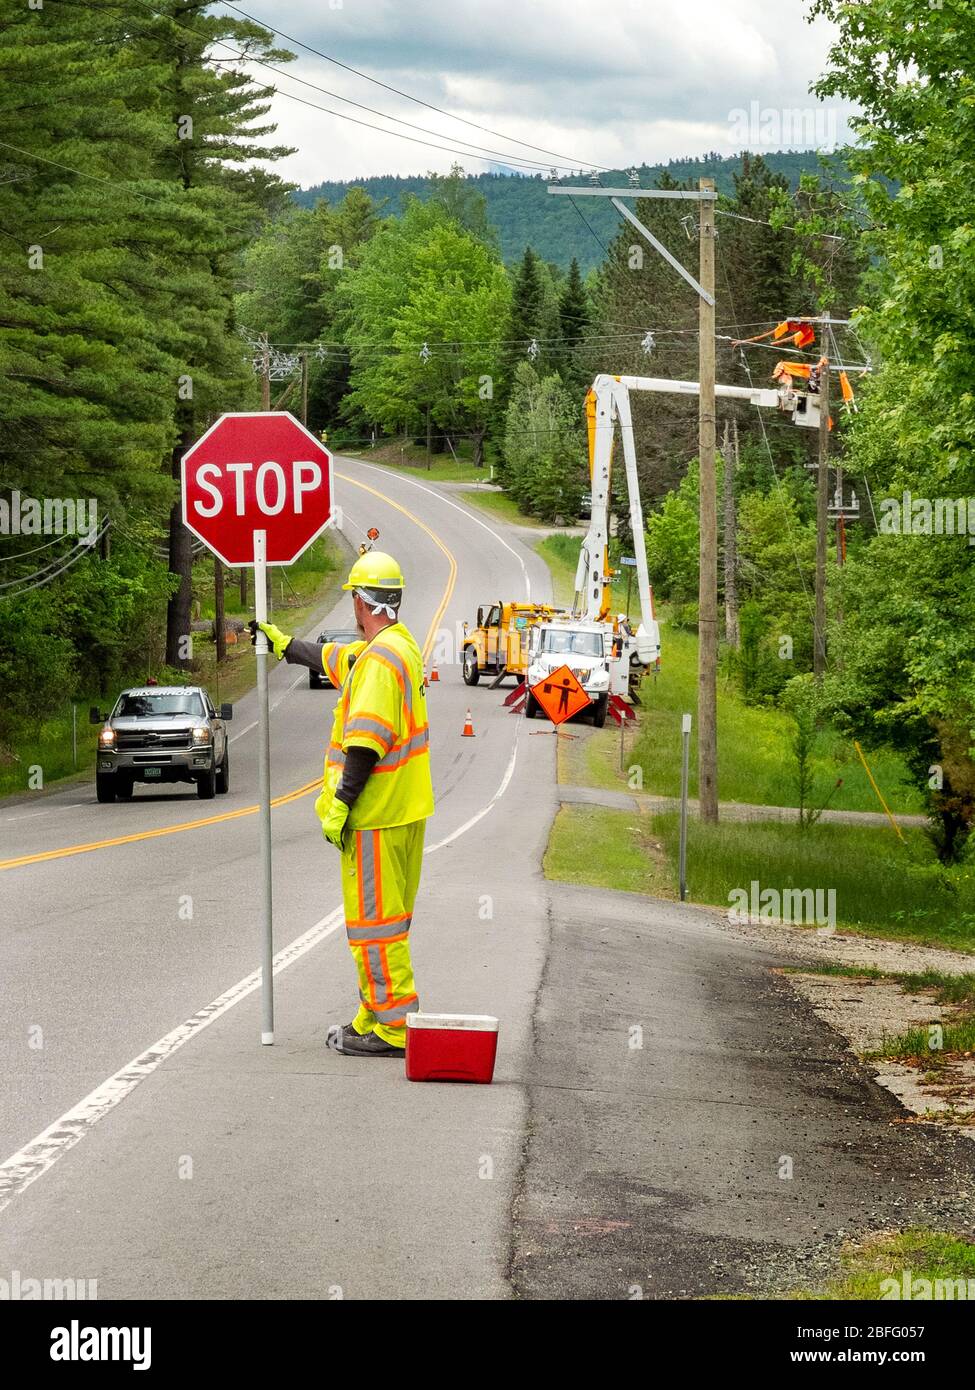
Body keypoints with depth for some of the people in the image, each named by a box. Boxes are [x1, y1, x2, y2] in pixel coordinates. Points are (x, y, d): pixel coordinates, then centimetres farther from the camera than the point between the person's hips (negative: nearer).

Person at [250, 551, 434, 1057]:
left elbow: (366, 742, -24)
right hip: (404, 808, 10)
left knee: (374, 919, -6)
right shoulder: (398, 646, 14)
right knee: (388, 916, 16)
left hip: (377, 812, -10)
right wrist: (281, 642, 44)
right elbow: (331, 658, 32)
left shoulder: (380, 659, -18)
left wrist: (339, 805, -22)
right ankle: (375, 1017, 24)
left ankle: (392, 1027, -5)